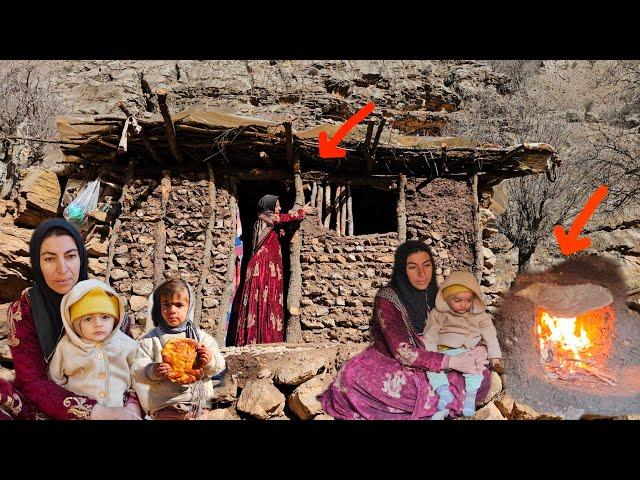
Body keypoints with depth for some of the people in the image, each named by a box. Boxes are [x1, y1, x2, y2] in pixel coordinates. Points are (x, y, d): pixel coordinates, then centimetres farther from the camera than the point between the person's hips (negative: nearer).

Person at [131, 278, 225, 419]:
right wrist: (152, 372, -25)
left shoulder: (201, 337, 2)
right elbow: (137, 370, -5)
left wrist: (210, 361, -18)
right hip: (164, 408, -1)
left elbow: (219, 365, 3)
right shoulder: (150, 340, -2)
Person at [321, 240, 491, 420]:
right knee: (352, 374, -35)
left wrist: (479, 349, -19)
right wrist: (453, 362, -33)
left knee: (482, 376, -18)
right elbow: (402, 351, -25)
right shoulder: (387, 299, -16)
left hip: (432, 363, 5)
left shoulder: (436, 295, -1)